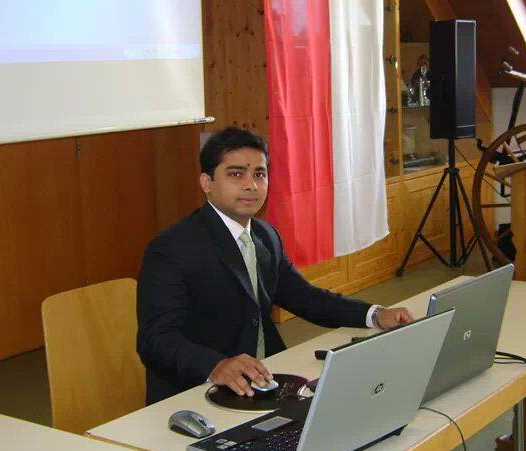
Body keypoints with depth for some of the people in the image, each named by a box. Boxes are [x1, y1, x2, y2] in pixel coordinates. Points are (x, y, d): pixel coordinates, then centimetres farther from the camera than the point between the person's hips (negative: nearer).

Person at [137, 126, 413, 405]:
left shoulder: (266, 236, 11)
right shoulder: (171, 250, -14)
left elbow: (303, 296, 18)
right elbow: (157, 340, -22)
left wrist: (375, 315, 4)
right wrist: (216, 366, -41)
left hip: (263, 380, 8)